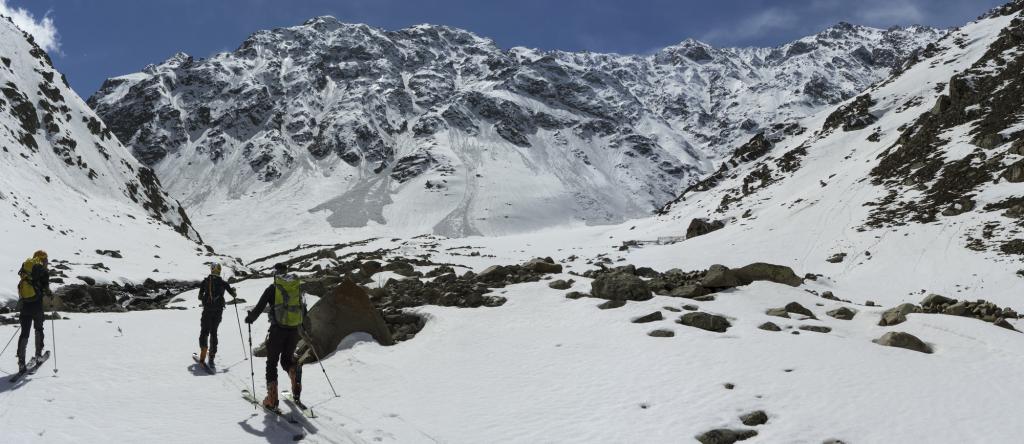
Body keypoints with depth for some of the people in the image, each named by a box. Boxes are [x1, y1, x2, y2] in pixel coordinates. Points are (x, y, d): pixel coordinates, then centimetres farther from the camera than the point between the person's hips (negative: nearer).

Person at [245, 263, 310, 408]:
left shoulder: (273, 288, -1)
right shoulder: (298, 286, 10)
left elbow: (260, 307, -1)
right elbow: (303, 310, 17)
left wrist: (249, 318, 19)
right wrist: (305, 328, 29)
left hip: (277, 329, -3)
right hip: (294, 329, 3)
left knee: (272, 362, 9)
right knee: (287, 358, 22)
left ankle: (272, 398, 2)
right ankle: (294, 371, -12)